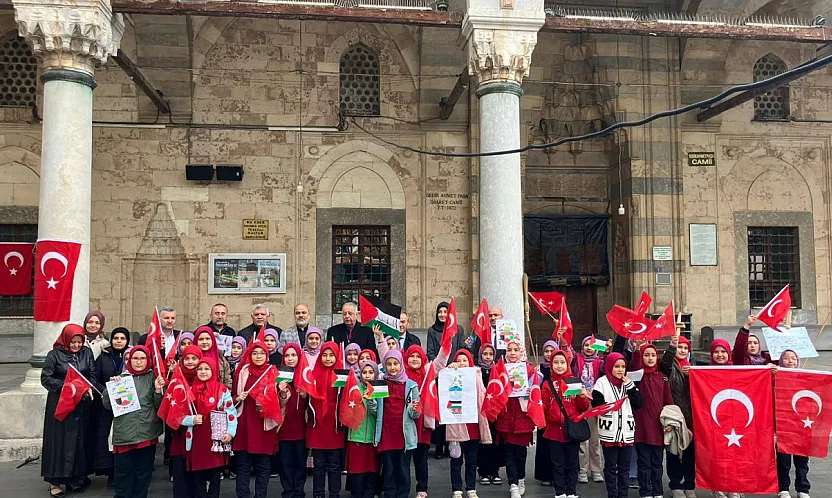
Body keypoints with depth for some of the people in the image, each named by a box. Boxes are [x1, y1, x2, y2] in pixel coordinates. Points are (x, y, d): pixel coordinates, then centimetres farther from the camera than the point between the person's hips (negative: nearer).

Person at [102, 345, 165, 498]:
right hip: (124, 435, 0)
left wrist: (158, 390, -13)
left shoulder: (153, 378, 5)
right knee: (123, 476, 5)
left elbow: (159, 406, 3)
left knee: (143, 476, 9)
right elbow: (108, 405, 5)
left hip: (147, 434, 0)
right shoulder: (121, 378, 6)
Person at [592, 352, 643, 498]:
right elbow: (596, 404, -7)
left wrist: (630, 386, -7)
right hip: (609, 431, -3)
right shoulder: (602, 382, -2)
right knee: (610, 466, 6)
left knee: (625, 467, 10)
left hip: (627, 431, 3)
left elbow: (638, 404, 1)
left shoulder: (629, 382, 10)